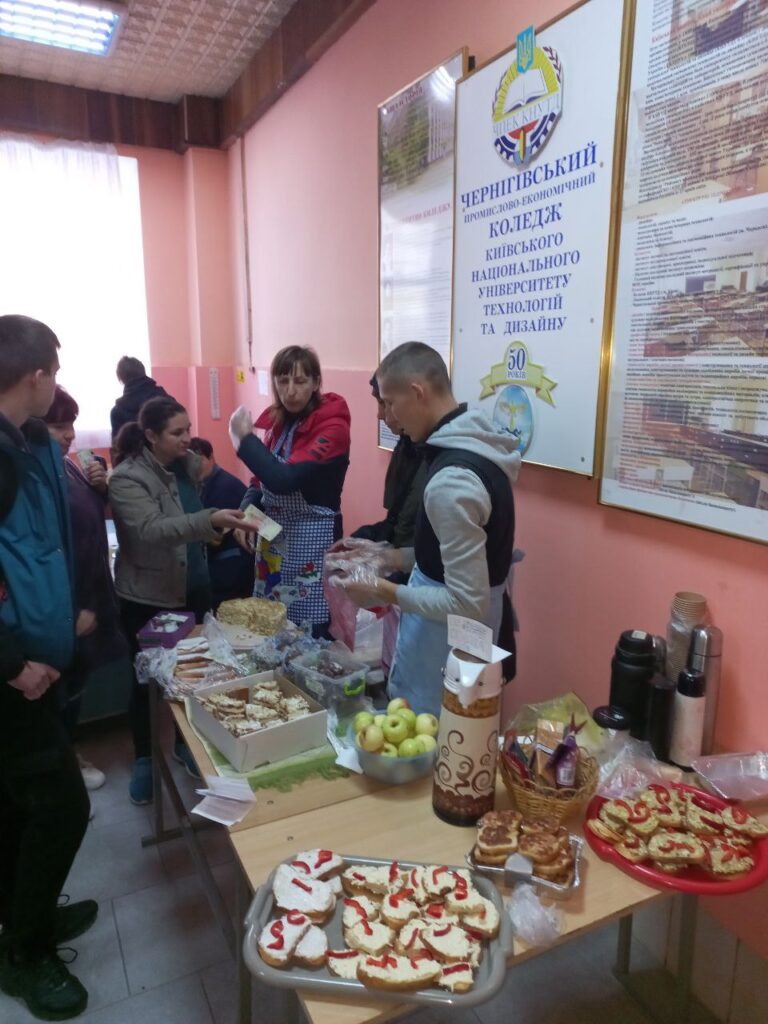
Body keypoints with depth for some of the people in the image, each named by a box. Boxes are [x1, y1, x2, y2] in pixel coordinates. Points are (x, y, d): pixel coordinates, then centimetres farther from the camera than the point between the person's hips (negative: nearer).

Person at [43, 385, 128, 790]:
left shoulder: (67, 466, 6)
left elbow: (91, 516, 18)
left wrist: (100, 487, -2)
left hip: (85, 598, 8)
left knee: (75, 682, 21)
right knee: (58, 688, 7)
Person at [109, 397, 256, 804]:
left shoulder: (189, 465, 2)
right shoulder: (127, 478, -18)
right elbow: (151, 530, -33)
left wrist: (220, 528, 6)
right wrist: (210, 520, -44)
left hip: (194, 589, 6)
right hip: (148, 597, -5)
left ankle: (184, 742, 38)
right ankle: (144, 758, 30)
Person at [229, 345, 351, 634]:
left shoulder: (333, 427, -16)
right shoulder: (277, 420, 6)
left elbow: (284, 480, -26)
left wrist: (245, 438, -15)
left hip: (311, 542, -7)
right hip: (273, 538, 7)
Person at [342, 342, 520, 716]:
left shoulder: (451, 481, -28)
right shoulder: (474, 447, 2)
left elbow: (468, 605, -26)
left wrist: (389, 594, -16)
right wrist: (392, 556, 9)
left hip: (444, 645, -9)